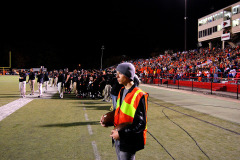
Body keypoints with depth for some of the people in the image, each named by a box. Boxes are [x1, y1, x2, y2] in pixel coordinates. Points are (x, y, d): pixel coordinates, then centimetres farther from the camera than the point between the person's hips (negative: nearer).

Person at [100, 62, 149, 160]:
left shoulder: (139, 95, -20)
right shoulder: (122, 91, 6)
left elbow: (140, 124, -20)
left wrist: (121, 133, -23)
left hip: (129, 142, -8)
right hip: (118, 138, 8)